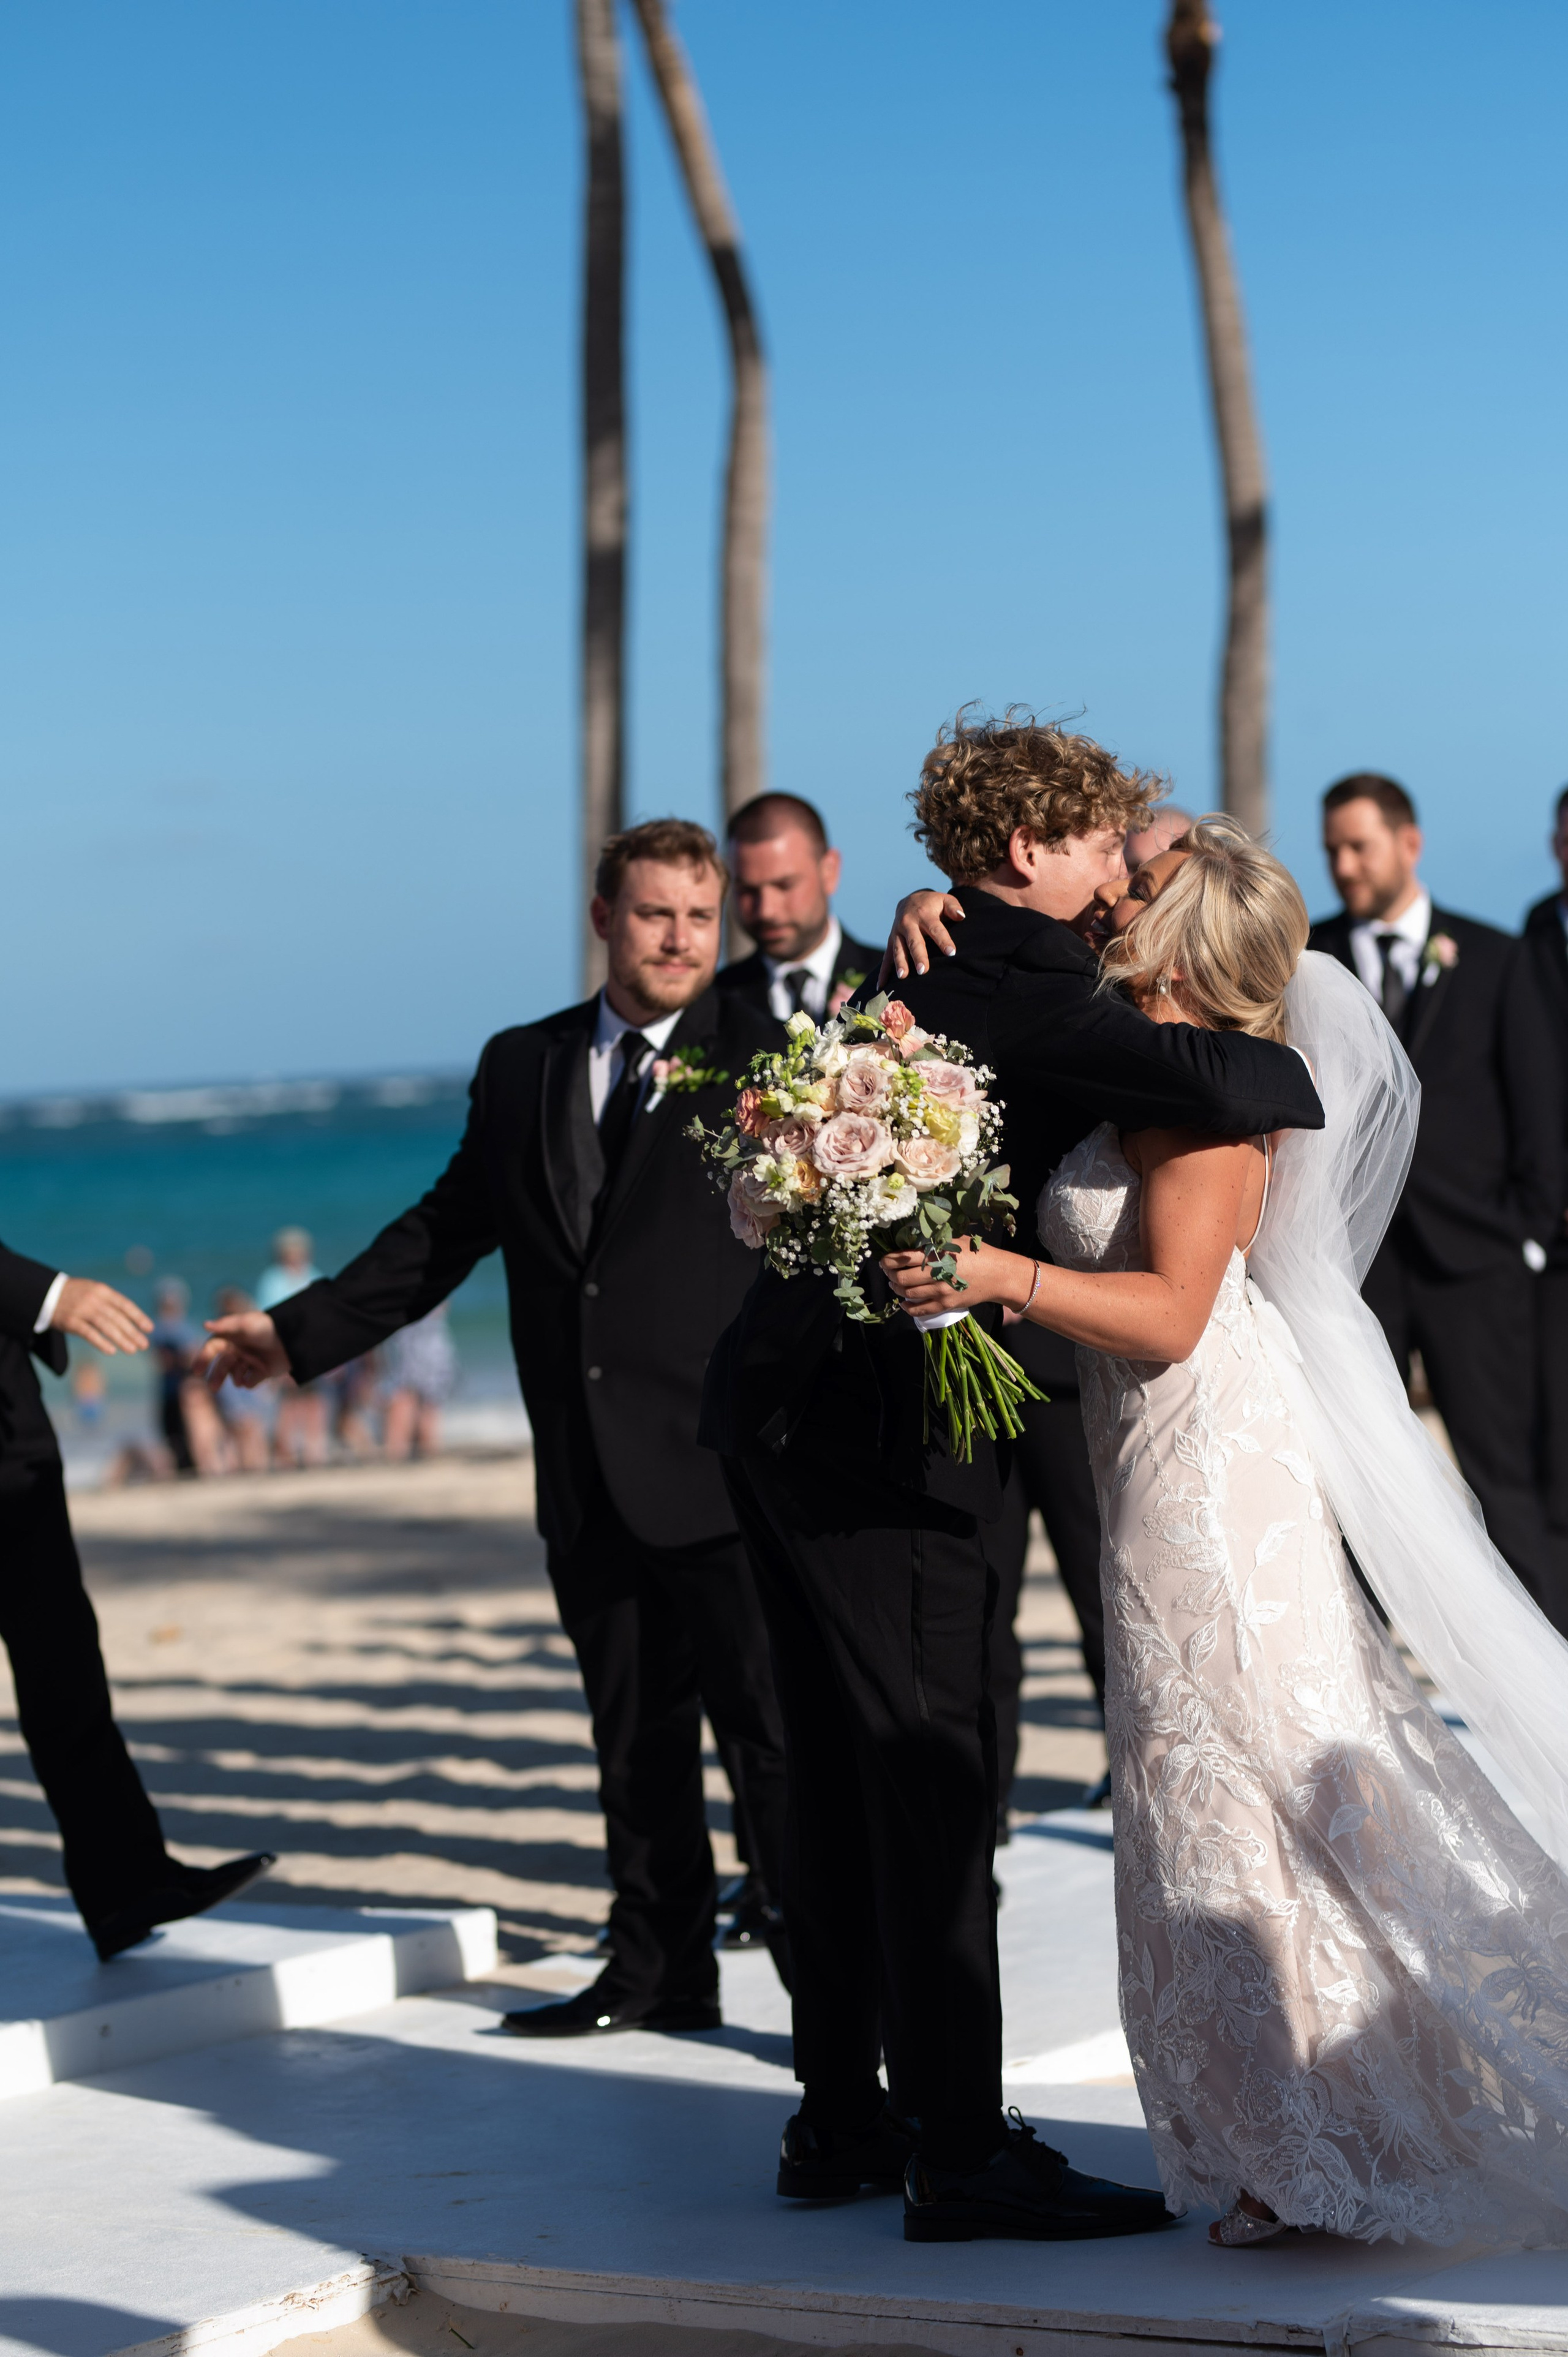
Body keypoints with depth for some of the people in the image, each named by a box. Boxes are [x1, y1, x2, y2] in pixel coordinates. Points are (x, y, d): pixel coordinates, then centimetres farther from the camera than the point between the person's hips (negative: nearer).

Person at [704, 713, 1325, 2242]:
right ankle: (961, 2157, -3)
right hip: (879, 1427, -10)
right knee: (931, 1779, -6)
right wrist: (1293, 1078, -5)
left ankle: (841, 2118, 22)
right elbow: (1218, 1087, -26)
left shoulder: (924, 967, 15)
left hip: (784, 1402, 10)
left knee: (841, 1773, 15)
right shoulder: (1020, 986, -14)